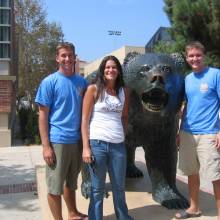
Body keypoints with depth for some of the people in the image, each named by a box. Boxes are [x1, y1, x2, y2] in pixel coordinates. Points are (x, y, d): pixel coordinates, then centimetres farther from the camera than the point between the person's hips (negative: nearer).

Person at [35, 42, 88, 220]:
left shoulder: (82, 82, 8)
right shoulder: (49, 82, -6)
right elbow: (43, 115, -7)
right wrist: (46, 146, -13)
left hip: (77, 140, 5)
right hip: (57, 141, -5)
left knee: (71, 182, 21)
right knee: (55, 187, 4)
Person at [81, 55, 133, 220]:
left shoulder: (124, 91, 9)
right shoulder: (93, 89, -1)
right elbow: (85, 119, -4)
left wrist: (122, 136, 12)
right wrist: (86, 147, -9)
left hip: (118, 145, 4)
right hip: (97, 143, -3)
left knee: (119, 187, 15)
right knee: (97, 189, 5)